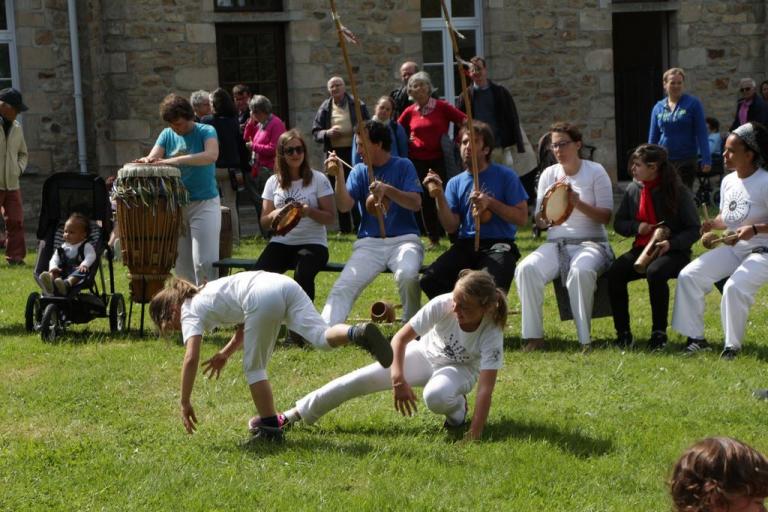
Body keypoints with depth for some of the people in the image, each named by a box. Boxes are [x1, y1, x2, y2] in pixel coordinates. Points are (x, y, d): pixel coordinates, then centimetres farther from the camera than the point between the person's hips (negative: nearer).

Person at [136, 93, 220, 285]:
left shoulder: (206, 132, -4)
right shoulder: (167, 135, 9)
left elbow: (211, 155, -24)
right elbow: (153, 157, -1)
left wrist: (175, 160, -31)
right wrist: (147, 161, -27)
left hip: (204, 204, -5)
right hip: (176, 204, 5)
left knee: (204, 262, -12)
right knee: (182, 263, 8)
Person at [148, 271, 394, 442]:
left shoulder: (190, 311, 15)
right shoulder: (208, 292, 38)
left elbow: (191, 359, 3)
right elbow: (245, 324, 46)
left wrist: (185, 403, 9)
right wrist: (225, 353, 48)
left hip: (262, 298, -7)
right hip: (285, 284, 7)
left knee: (254, 368, 10)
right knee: (321, 336, -11)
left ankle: (270, 428, 10)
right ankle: (358, 333, -40)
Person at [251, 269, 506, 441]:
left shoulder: (491, 333, -34)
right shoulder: (442, 304, -31)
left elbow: (486, 388, -37)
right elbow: (400, 338, -25)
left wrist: (475, 435, -45)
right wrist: (398, 379, -37)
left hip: (460, 369, -2)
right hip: (425, 354, 2)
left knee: (436, 396, -40)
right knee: (361, 379, -12)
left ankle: (458, 407, -2)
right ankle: (292, 415, -4)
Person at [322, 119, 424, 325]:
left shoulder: (403, 166, 4)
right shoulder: (359, 171, 12)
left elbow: (416, 203, -8)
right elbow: (344, 206, -1)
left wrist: (387, 190, -21)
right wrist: (339, 176, -14)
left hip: (403, 238, -3)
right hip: (369, 242, 3)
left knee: (407, 275, -33)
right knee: (343, 286, -19)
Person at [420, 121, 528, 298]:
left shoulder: (505, 176, 4)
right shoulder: (455, 183, 15)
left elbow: (522, 218, -2)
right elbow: (451, 227, 5)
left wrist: (490, 203, -12)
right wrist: (440, 196, -8)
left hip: (498, 245, -4)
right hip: (465, 245, 4)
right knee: (429, 280, -23)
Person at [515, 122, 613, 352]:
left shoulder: (595, 172, 3)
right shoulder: (549, 174, 14)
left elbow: (606, 216, -4)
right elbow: (539, 221, 12)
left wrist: (579, 204, -19)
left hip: (590, 243, -4)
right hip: (555, 244, 4)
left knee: (581, 271, -39)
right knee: (526, 269, -27)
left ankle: (585, 339, -30)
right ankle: (533, 336, -21)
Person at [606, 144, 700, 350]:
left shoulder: (679, 192, -6)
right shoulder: (633, 190, 7)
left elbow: (694, 229, -6)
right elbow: (619, 223, 14)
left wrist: (672, 243, -23)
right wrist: (636, 227, -8)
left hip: (673, 251, -4)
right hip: (642, 249, 4)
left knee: (655, 272, -37)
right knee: (615, 272, -25)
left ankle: (659, 333, -23)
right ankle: (623, 332, -16)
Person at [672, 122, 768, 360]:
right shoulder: (728, 181, 7)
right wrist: (712, 225, -3)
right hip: (730, 249, 8)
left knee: (734, 287, -33)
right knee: (688, 275, -8)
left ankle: (732, 345, -15)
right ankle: (695, 337, -1)